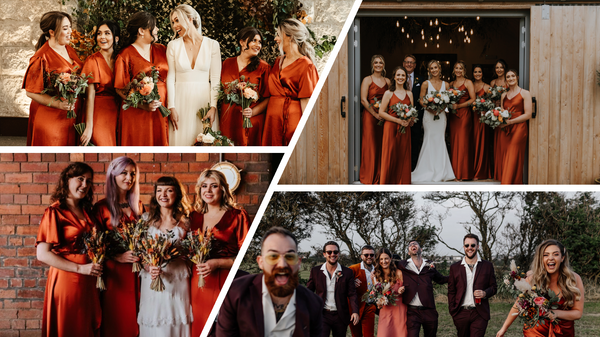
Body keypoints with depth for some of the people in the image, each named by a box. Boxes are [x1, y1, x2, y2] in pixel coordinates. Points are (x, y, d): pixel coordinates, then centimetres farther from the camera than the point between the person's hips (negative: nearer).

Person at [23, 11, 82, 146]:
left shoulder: (70, 50, 7)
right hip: (50, 118, -7)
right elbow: (31, 92, -14)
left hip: (71, 115, 7)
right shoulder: (41, 59, -15)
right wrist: (57, 104, -24)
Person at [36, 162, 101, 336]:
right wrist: (80, 268, -16)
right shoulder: (54, 213, -7)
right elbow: (42, 254, -13)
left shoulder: (87, 212, 13)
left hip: (89, 282, 6)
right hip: (67, 280, -6)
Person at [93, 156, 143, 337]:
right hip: (113, 273, -4)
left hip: (136, 274, 4)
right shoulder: (101, 208, -3)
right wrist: (118, 257, -18)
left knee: (132, 319, 5)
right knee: (114, 322, 1)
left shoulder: (138, 206, 12)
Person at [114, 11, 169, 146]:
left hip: (162, 113, 4)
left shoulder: (161, 50, 11)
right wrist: (143, 105, -18)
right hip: (137, 113, -4)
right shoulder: (125, 56, -3)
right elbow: (120, 89, -5)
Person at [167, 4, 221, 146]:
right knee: (182, 139, -1)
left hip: (204, 99, -1)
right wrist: (172, 107, -7)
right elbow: (170, 78, 2)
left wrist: (213, 107, -10)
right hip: (181, 100, 1)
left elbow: (215, 79, -1)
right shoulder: (173, 45, 4)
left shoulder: (212, 45, 1)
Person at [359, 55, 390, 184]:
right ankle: (369, 177, 5)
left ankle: (381, 175, 13)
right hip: (370, 116, -4)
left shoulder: (387, 81, 12)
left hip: (384, 117, 4)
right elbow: (363, 100, -9)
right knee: (371, 145, -3)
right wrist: (375, 114, -13)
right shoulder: (367, 80, -1)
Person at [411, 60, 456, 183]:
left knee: (440, 141, 3)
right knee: (429, 140, -5)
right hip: (429, 115, -3)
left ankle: (440, 172, 8)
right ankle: (429, 171, 1)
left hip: (441, 115, 3)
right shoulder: (426, 84, 1)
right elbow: (421, 100, 0)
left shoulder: (445, 84, 9)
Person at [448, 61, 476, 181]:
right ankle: (455, 172, 7)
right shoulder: (451, 84, 15)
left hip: (465, 114, -5)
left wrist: (458, 106, -15)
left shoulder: (468, 82, 0)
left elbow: (473, 99, -8)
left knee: (463, 142, -7)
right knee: (454, 143, 2)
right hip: (453, 115, 5)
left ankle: (464, 173, -3)